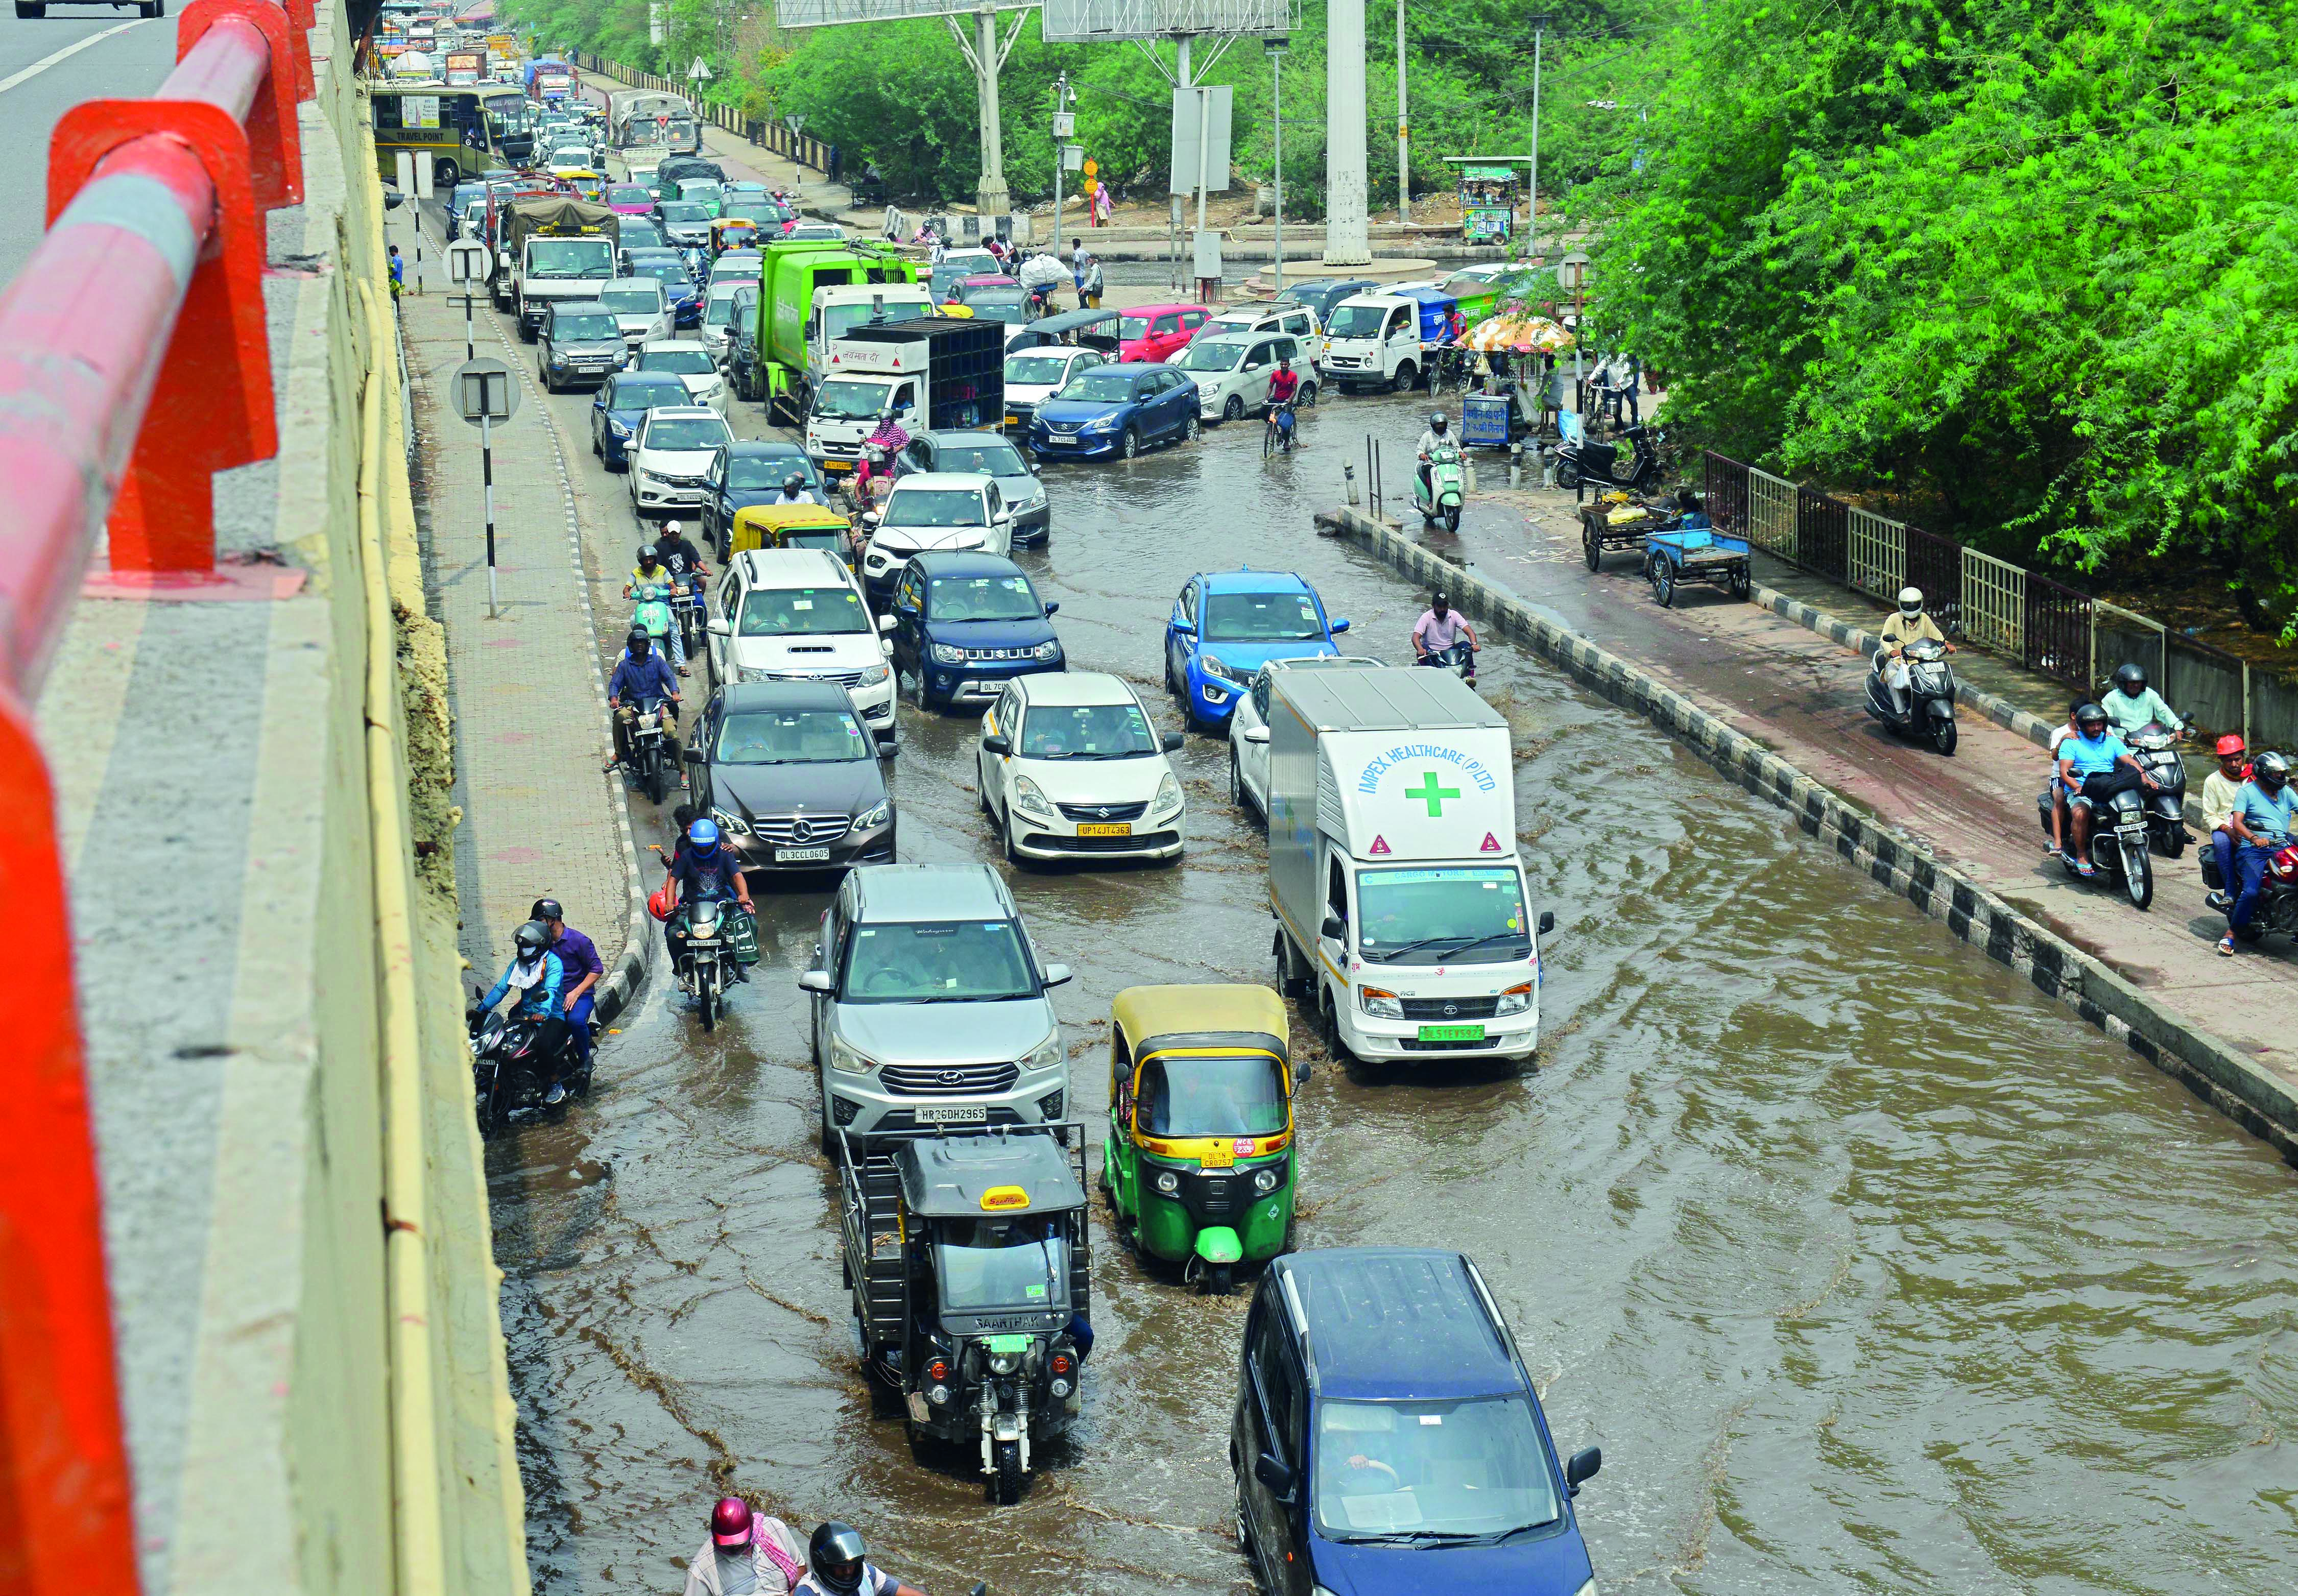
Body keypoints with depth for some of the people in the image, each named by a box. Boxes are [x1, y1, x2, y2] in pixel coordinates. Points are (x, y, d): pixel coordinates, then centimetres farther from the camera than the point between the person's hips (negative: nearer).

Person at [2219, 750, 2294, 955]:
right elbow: (2237, 822, -8)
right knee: (2251, 891, -27)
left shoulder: (2286, 792, 21)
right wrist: (2254, 838, -28)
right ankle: (2231, 933, -12)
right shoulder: (2247, 792, 4)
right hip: (2252, 850, -5)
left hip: (2282, 846, 5)